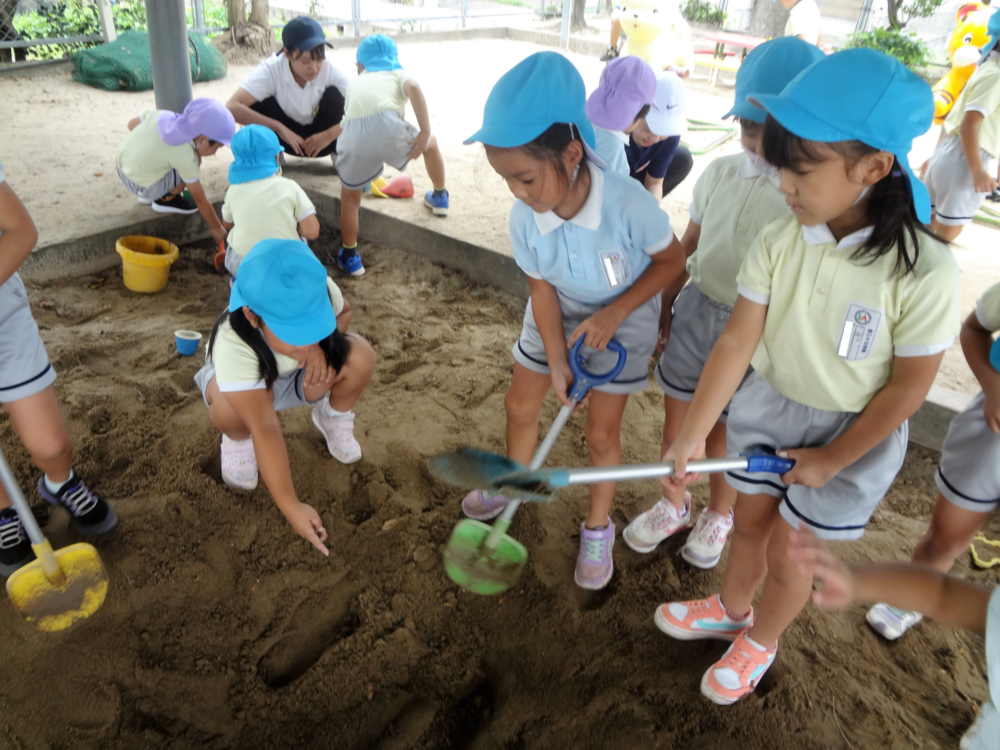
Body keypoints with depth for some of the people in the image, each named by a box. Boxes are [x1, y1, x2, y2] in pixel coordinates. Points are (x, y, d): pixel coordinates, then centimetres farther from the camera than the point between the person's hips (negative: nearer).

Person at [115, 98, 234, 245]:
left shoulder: (161, 115, -10)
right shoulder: (186, 157, -25)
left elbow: (131, 124, 9)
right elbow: (200, 200, -15)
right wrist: (217, 229, -3)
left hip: (121, 166, 8)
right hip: (141, 186, -8)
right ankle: (165, 200, 1)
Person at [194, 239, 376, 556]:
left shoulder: (321, 292, -33)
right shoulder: (232, 345, -42)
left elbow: (344, 312, -8)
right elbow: (264, 428, -44)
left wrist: (319, 346, -30)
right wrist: (291, 507, -46)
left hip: (300, 378, 3)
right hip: (242, 381, -3)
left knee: (360, 356, -27)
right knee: (229, 408, -39)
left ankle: (333, 417, 4)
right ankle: (237, 441, -1)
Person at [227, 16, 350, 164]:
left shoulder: (331, 71, -24)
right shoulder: (271, 70, -26)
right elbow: (232, 107, -34)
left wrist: (330, 134, -36)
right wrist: (279, 128, -39)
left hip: (321, 138, 1)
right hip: (285, 134, 0)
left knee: (334, 94, -26)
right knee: (256, 103, -28)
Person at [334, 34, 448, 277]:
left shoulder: (355, 82, 35)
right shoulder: (399, 74, 26)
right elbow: (414, 88, 2)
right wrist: (425, 132, -2)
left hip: (353, 137, 2)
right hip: (387, 126, -2)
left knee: (349, 195, 24)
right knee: (431, 144, 31)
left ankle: (350, 257, 26)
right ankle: (439, 198, 45)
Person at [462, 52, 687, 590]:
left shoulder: (627, 203, -36)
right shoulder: (524, 219, -25)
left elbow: (672, 260, -19)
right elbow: (542, 290, -12)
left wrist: (613, 313, -26)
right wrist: (556, 363, -15)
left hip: (623, 319, -3)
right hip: (558, 317, 4)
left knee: (601, 432, 3)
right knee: (520, 404, 12)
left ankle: (598, 527, 29)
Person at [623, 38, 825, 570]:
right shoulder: (721, 172, -1)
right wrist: (666, 303, 13)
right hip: (696, 310, 4)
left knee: (724, 427, 12)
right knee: (676, 410, 14)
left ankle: (718, 514, 40)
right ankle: (673, 504, 38)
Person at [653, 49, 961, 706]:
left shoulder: (924, 271, -26)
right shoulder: (778, 242, -16)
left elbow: (908, 387, -17)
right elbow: (738, 340, -16)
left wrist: (831, 460, -11)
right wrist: (693, 432, -19)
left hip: (850, 432, -3)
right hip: (766, 406, 3)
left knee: (786, 555, 14)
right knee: (749, 525, 23)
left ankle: (761, 640, 45)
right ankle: (731, 608, 53)